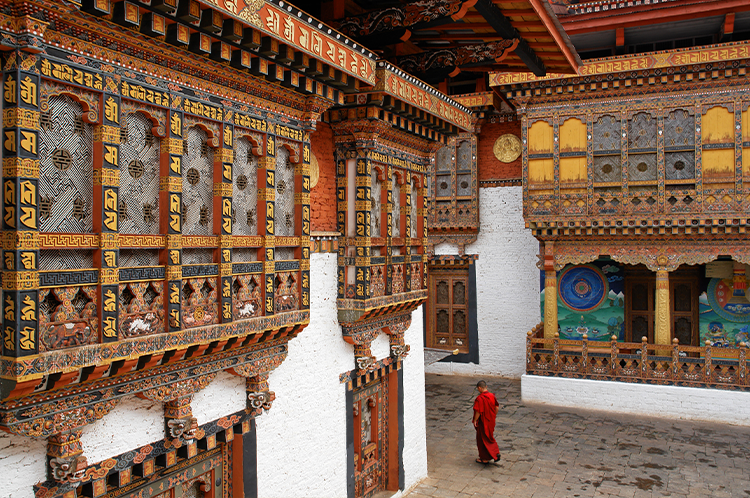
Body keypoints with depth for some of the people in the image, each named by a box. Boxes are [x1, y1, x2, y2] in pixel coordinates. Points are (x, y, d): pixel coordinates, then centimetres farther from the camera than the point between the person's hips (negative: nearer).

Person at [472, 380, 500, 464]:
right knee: (490, 438, 24)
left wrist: (475, 420, -12)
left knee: (483, 440, 9)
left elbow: (478, 411, -24)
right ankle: (496, 453, 22)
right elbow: (496, 407, 6)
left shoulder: (480, 398, -25)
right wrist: (494, 416, 19)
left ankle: (485, 458, 19)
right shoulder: (492, 396, -3)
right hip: (491, 421, 7)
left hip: (483, 422, -7)